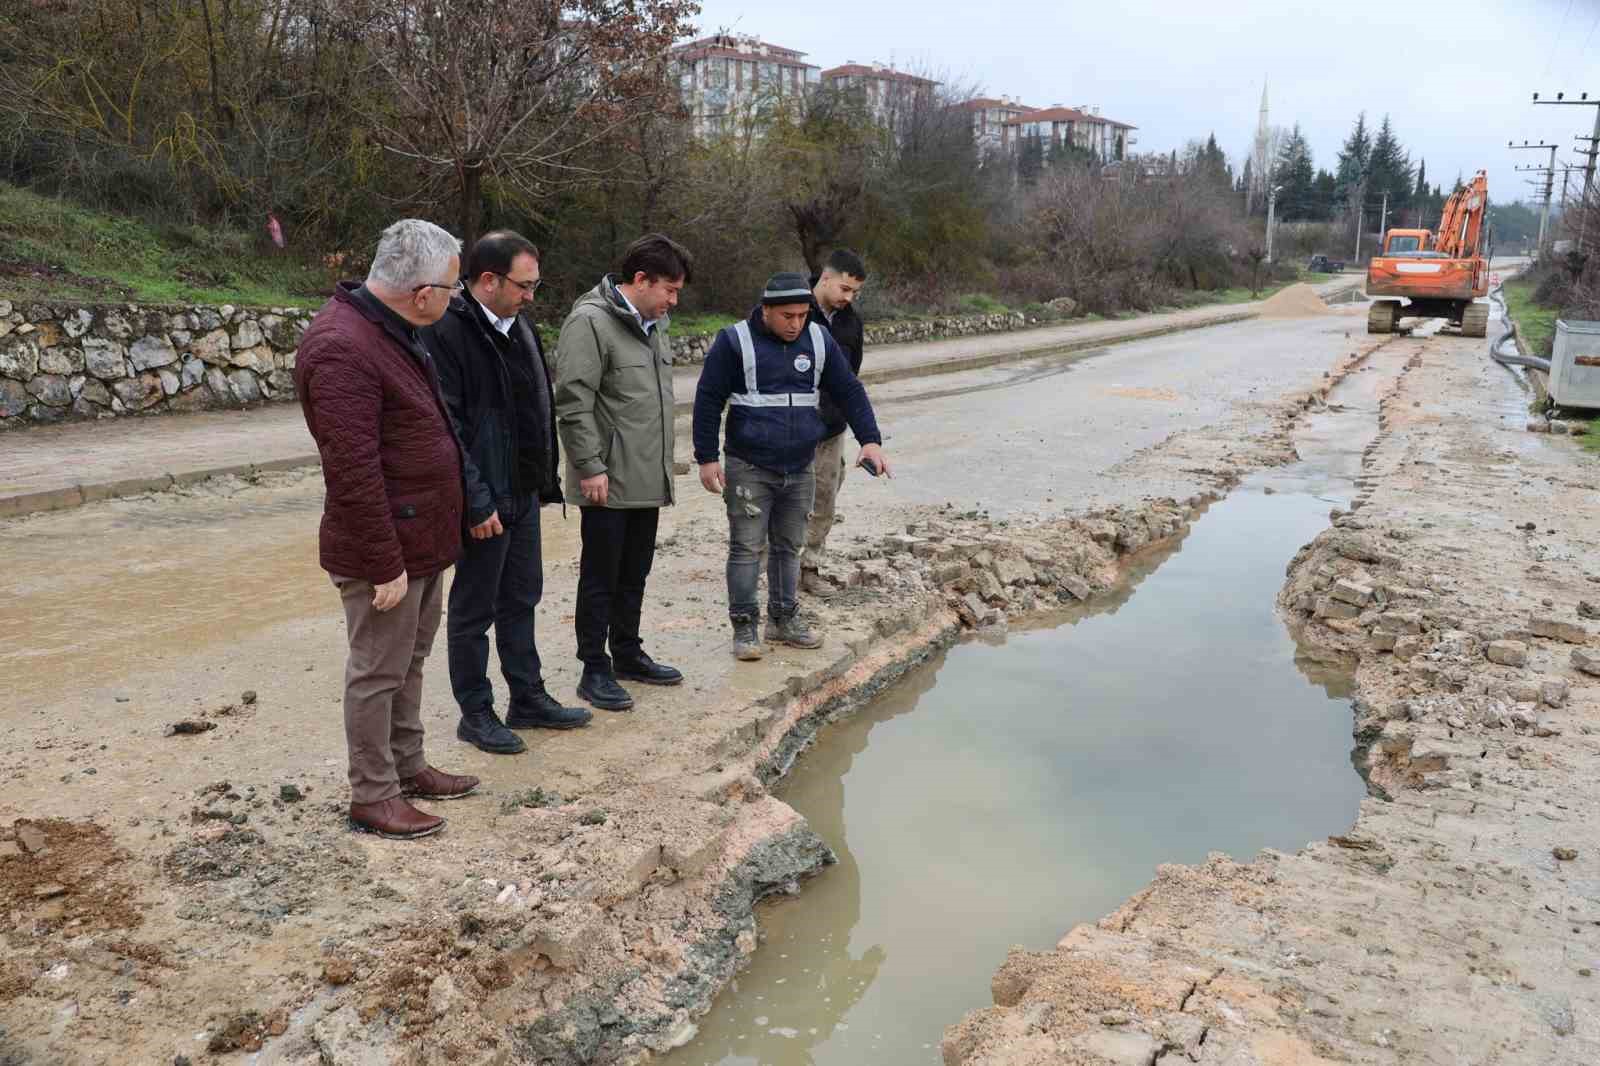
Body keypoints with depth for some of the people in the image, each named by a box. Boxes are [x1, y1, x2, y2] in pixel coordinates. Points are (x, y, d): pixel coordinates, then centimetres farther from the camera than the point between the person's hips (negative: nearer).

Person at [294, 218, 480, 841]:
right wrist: (386, 565, -22)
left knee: (409, 661, 19)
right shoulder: (342, 348, -24)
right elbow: (353, 473, -25)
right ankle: (372, 796, 17)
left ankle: (407, 766, 34)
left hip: (421, 540, 10)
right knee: (377, 672, 3)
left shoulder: (391, 330, 10)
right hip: (384, 551, -10)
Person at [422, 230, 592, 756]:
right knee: (473, 611, 6)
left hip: (522, 495, 9)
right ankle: (475, 714, 19)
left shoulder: (519, 328, 10)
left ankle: (528, 698, 31)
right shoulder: (447, 333, -18)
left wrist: (543, 480, 13)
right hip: (483, 504, -9)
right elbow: (444, 427, -22)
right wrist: (476, 501, -22)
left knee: (521, 599, 18)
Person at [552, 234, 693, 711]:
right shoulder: (590, 322, -15)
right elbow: (572, 404, -19)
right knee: (601, 580, 2)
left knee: (634, 576, 18)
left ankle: (627, 654, 31)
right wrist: (590, 467, -21)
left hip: (647, 480, 8)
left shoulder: (652, 323, 14)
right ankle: (595, 670, 13)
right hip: (609, 482, -8)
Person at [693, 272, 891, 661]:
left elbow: (849, 391, 8)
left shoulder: (819, 340, 5)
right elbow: (708, 400, -6)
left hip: (800, 469, 5)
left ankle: (784, 620, 25)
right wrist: (707, 458, -8)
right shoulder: (735, 342, -8)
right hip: (749, 468, -4)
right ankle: (744, 628, 7)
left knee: (789, 547, 13)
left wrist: (870, 439, -3)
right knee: (747, 549, -2)